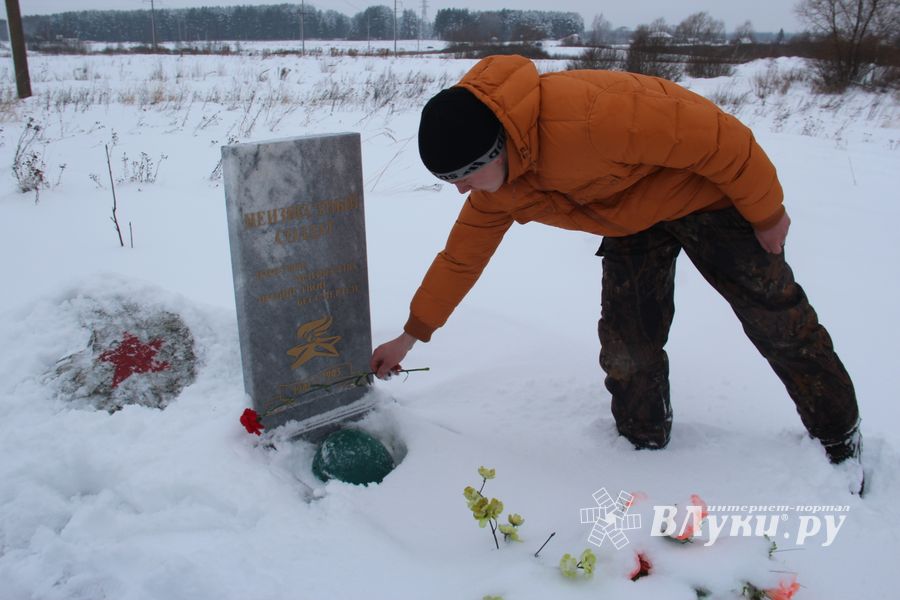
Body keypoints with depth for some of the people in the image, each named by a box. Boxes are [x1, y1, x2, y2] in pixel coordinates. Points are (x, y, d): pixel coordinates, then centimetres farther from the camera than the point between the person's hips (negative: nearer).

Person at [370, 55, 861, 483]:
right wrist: (411, 336, 5)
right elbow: (461, 256, 1)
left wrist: (766, 212, -17)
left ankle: (840, 439, 24)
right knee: (626, 337, -3)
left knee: (778, 320, 3)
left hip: (705, 189, -5)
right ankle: (643, 442, 20)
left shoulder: (585, 116, -41)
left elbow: (718, 138, -31)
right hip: (632, 221, 6)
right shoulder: (494, 191, -14)